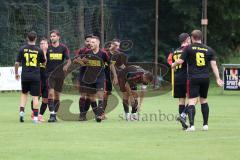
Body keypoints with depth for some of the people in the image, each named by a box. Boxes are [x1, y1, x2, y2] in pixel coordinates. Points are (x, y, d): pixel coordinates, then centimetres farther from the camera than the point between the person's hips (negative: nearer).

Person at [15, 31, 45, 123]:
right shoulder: (39, 50, -3)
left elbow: (17, 63, 1)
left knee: (24, 93, 21)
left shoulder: (22, 49, -1)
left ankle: (21, 111, 6)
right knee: (35, 96, 1)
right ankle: (35, 117, -1)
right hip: (36, 76, -1)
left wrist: (16, 73, 16)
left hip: (25, 75, 1)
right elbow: (44, 62, 10)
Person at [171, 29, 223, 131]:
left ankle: (191, 125, -19)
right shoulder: (209, 50, 7)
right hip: (205, 78, 4)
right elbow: (213, 64, 1)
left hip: (193, 78, -4)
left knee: (192, 101, -7)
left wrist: (173, 65, 17)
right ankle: (205, 124, 18)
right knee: (204, 100, 17)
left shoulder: (189, 48, -2)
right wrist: (218, 78, 2)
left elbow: (180, 61, -4)